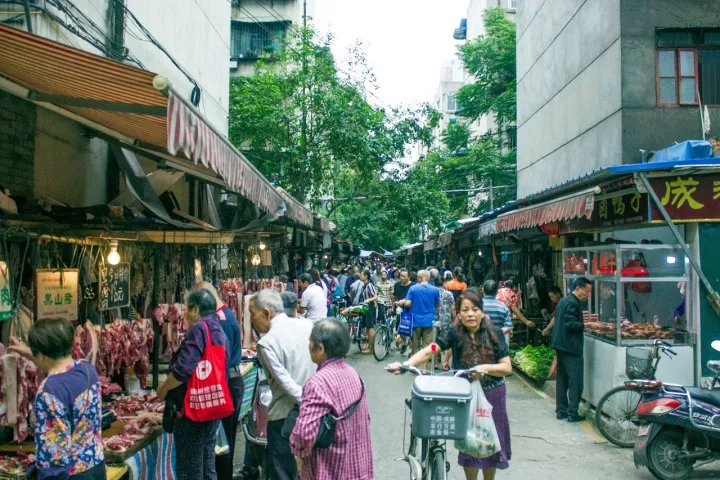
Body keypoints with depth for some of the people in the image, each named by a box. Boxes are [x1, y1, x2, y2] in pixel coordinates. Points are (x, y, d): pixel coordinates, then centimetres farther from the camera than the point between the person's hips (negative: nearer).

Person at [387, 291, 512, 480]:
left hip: (492, 395, 1)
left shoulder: (495, 335, -9)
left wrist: (485, 368, -28)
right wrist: (405, 364, -40)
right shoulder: (454, 334, -11)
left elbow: (507, 367, -10)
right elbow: (428, 351, -24)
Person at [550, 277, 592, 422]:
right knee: (575, 381, -4)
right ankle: (572, 413, -2)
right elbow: (571, 324, -23)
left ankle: (561, 411, 18)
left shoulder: (563, 300, 15)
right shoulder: (573, 303, -16)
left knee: (562, 380, 13)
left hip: (561, 345, 10)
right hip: (571, 348, -10)